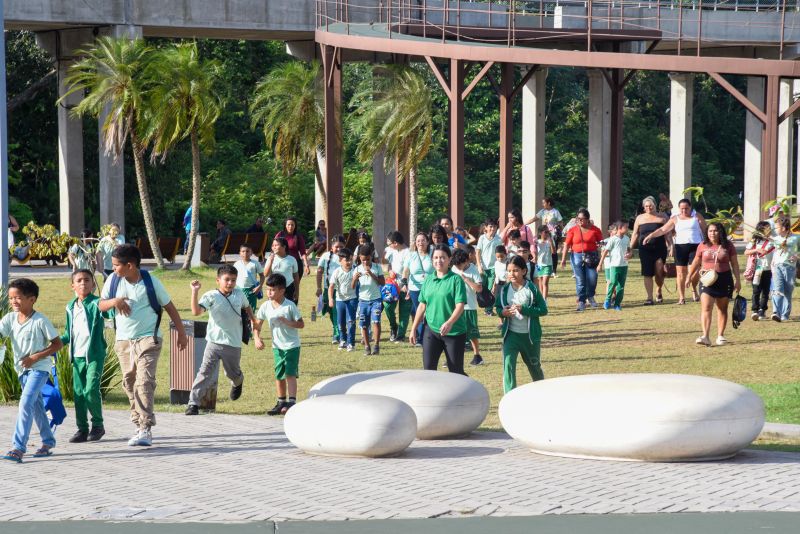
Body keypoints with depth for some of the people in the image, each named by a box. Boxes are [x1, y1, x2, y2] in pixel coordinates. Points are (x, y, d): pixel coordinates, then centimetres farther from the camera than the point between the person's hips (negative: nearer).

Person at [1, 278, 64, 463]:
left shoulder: (40, 321, -15)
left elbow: (57, 344, -12)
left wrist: (35, 357, -19)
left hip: (39, 367, -7)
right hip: (23, 370, 7)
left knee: (26, 403, -19)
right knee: (36, 406, 16)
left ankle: (19, 447, -23)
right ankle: (48, 442, 30)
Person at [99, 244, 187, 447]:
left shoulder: (151, 282, -8)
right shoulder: (113, 280, 2)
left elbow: (169, 307, 1)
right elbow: (101, 305, 7)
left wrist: (181, 333, 5)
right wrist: (114, 302, -16)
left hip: (148, 340, -5)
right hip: (123, 341, 5)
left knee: (144, 382, -16)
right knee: (129, 384, 9)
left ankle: (146, 430, -22)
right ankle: (139, 426, 22)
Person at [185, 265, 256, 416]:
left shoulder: (239, 294, 4)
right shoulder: (211, 296, -8)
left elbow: (247, 307, 27)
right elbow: (196, 311, -24)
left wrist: (253, 320, 18)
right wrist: (195, 292, -30)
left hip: (233, 344, 3)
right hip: (214, 342, -3)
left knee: (233, 374, 21)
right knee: (205, 372, -13)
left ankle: (238, 383, 58)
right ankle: (193, 403, -13)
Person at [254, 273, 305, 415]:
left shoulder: (290, 306, -15)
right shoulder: (265, 306, -2)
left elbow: (301, 324, -12)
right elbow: (257, 324, 6)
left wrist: (286, 322, -26)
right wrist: (257, 338, -10)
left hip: (292, 345, -5)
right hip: (277, 346, 5)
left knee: (290, 373, -13)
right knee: (279, 375, 12)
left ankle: (292, 402, -18)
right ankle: (281, 402, 24)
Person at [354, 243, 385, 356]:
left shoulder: (377, 267, -2)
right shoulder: (358, 269, 0)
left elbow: (382, 282, -8)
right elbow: (353, 287, -5)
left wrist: (372, 275, -19)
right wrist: (355, 279, -26)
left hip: (376, 299, -2)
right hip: (363, 300, 2)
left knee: (376, 321, -15)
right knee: (364, 325, 5)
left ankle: (376, 346, -11)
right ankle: (367, 347, 16)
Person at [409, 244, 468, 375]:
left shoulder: (456, 280, -9)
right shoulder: (428, 280, 8)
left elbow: (460, 305, -17)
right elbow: (422, 305, 15)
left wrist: (449, 323, -33)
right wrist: (414, 328, 14)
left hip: (454, 331, -5)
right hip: (431, 330, 5)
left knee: (456, 372, 2)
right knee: (428, 368, -1)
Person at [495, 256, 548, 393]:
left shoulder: (531, 289, -12)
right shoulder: (505, 290, -2)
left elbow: (543, 309, -12)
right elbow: (498, 307, 11)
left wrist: (523, 309, -23)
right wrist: (502, 312, -13)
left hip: (530, 334, -1)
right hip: (511, 334, 1)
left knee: (534, 366, 18)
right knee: (508, 365, -15)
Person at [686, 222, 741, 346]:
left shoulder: (727, 246, 1)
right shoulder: (703, 246, 3)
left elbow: (734, 264, 4)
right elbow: (696, 262, 13)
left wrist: (737, 280, -1)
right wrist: (689, 277, 16)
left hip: (724, 279, 1)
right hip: (707, 279, 0)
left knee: (722, 309, 10)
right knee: (706, 308, -13)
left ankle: (720, 335, 19)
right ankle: (705, 336, -20)